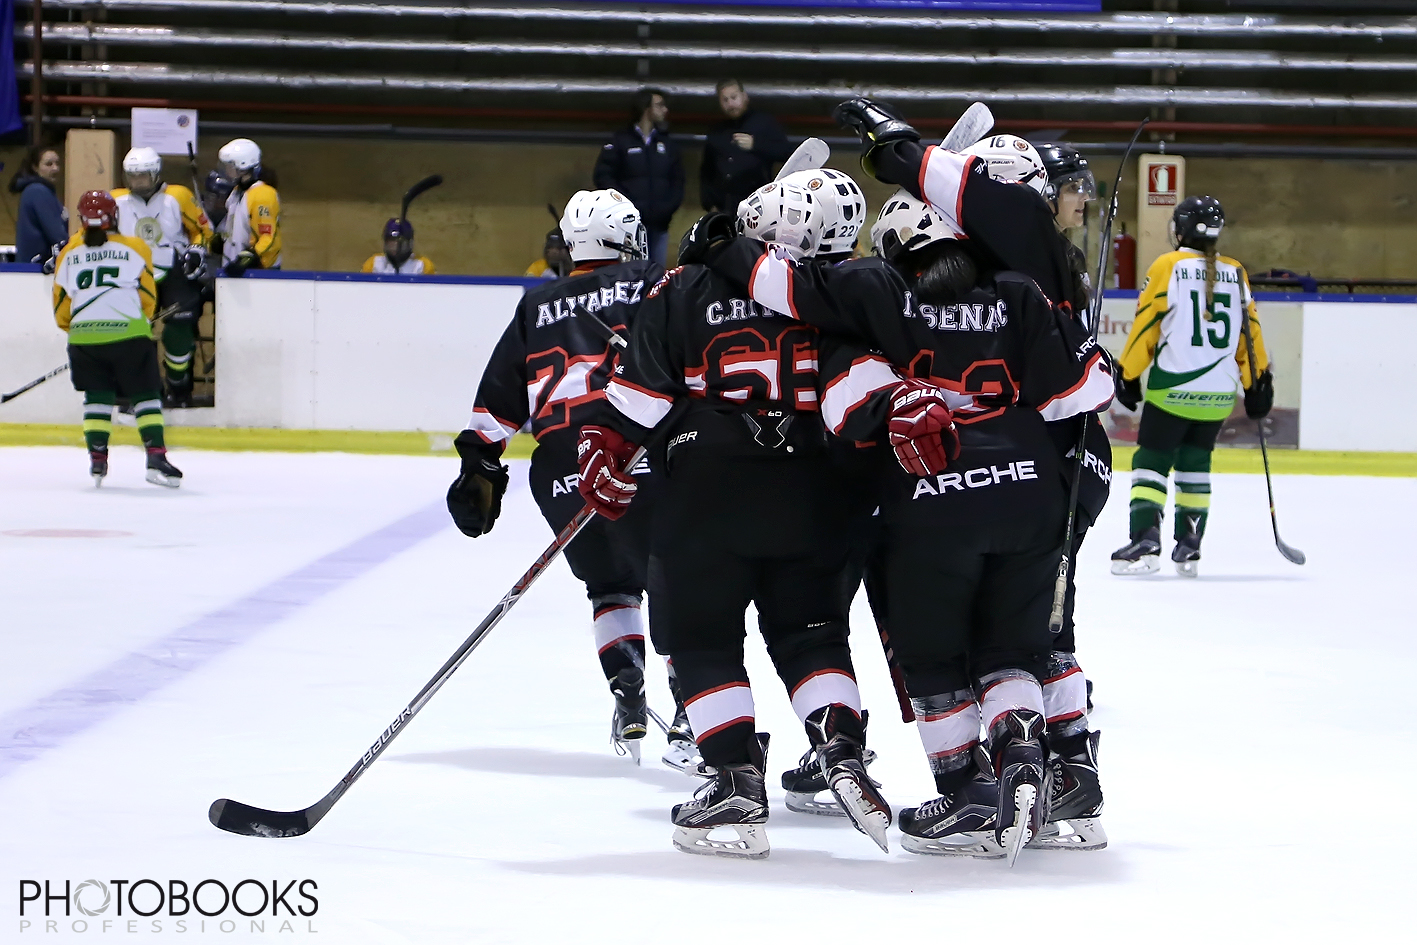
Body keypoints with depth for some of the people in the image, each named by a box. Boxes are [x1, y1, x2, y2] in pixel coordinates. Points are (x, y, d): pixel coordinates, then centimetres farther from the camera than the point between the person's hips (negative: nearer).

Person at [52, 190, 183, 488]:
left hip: (83, 335, 2)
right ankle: (156, 456, -5)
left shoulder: (69, 254, 9)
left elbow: (61, 306, 13)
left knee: (97, 396, 12)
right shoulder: (135, 248, 3)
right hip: (128, 332, -2)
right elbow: (147, 297, 6)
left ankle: (97, 456, 1)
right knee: (145, 394, 6)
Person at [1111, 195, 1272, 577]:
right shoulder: (1236, 274, 8)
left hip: (1172, 388, -4)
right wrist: (1258, 383, 18)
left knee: (1151, 461, 0)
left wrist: (1128, 376, 4)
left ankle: (1145, 541, -15)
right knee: (1194, 464, 18)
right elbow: (1250, 332, 10)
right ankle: (1189, 547, 14)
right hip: (1218, 393, 4)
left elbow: (1145, 327, -5)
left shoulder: (1167, 267, -5)